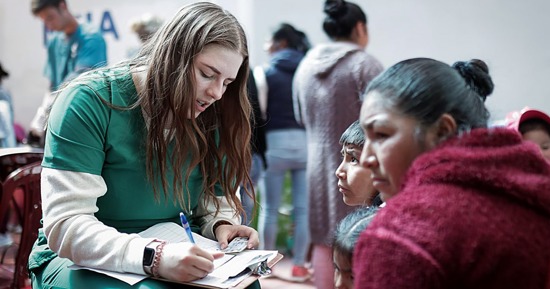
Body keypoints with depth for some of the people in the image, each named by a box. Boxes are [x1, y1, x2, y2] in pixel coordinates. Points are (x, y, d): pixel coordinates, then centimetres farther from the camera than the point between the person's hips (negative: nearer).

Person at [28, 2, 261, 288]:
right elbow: (66, 226, -24)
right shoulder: (90, 101, -17)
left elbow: (215, 196, 13)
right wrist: (154, 256, -39)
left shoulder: (209, 117, 1)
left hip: (174, 253, 6)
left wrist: (222, 225, -12)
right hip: (86, 261, -6)